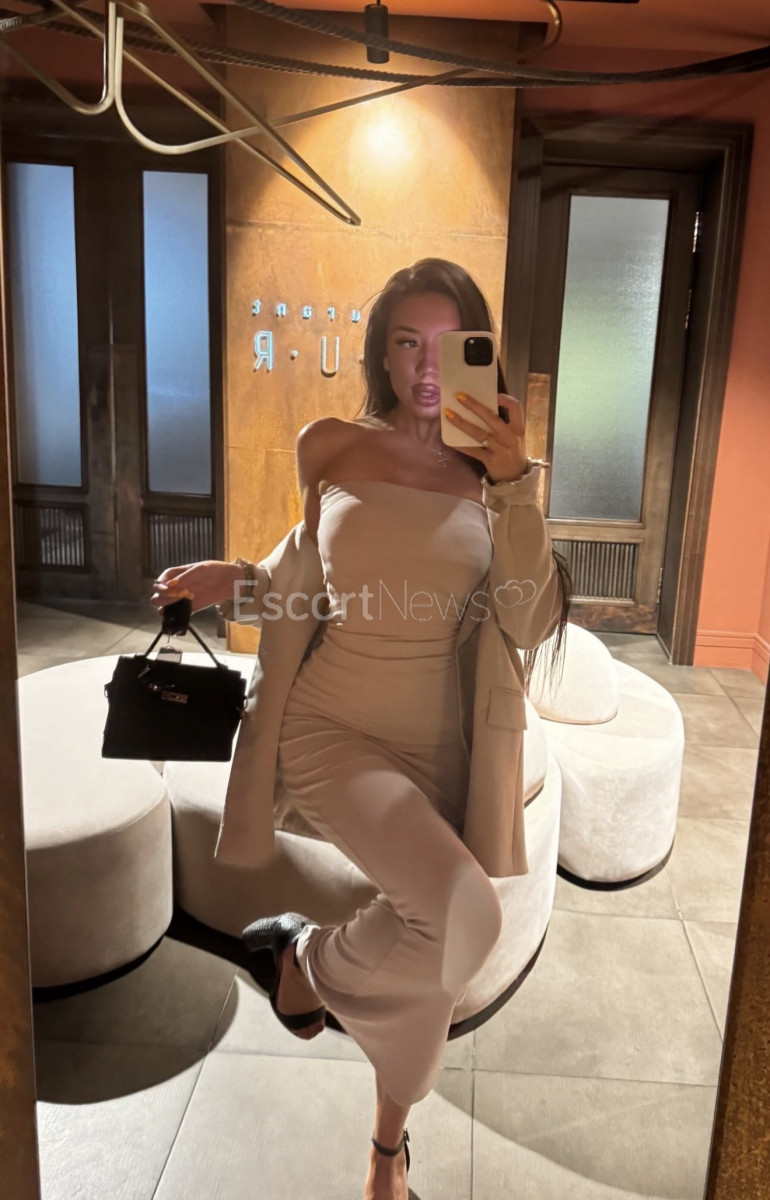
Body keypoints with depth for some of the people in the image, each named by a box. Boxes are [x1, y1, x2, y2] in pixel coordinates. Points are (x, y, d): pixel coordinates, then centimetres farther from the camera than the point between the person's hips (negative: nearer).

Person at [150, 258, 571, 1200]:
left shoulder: (484, 476, 1)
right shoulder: (329, 445, -2)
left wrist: (513, 477, -17)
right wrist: (231, 580, 2)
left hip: (437, 743, 3)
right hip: (332, 726, -3)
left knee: (427, 955, 15)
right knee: (463, 918, -27)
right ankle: (309, 960, 7)